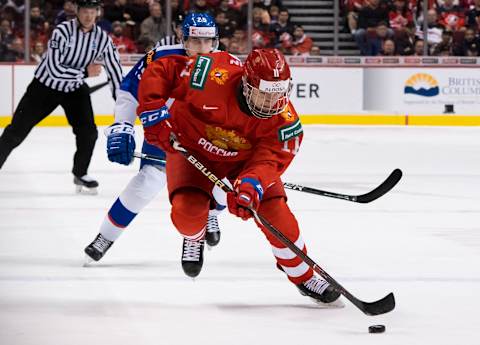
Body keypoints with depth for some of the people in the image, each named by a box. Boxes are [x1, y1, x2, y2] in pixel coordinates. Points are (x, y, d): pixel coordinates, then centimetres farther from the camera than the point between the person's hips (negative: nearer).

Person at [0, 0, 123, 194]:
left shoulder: (102, 38, -12)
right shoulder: (63, 32, -26)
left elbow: (114, 69, -6)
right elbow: (55, 69, -32)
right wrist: (85, 72, -27)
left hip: (76, 90, 3)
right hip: (45, 85, -3)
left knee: (88, 131, -11)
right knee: (17, 130, -2)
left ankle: (80, 174, 10)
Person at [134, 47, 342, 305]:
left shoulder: (284, 118, -26)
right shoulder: (213, 78, -37)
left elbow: (271, 158, -33)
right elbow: (159, 71, -29)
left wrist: (252, 184, -52)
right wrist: (153, 111, -37)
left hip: (243, 159, 2)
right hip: (191, 149, -2)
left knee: (275, 212, -10)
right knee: (187, 210, -25)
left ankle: (305, 277, 14)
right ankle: (194, 237, 16)